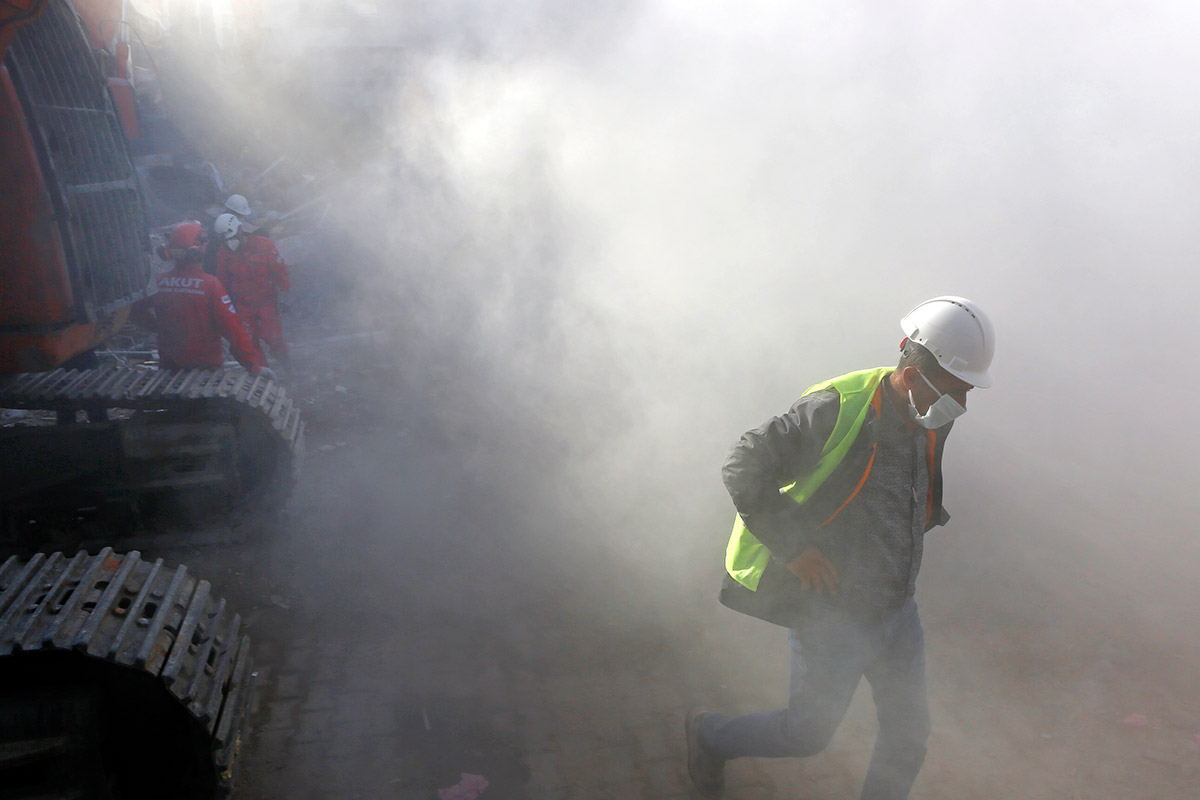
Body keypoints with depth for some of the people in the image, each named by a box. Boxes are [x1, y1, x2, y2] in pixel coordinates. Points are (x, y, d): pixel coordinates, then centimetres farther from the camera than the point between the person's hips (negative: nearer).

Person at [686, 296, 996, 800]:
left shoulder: (932, 424, 1)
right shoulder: (837, 409, -23)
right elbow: (742, 468, -21)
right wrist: (792, 547, -21)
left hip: (897, 609, 7)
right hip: (834, 613, -7)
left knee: (908, 736, 13)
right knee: (808, 734, 6)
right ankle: (709, 734, 32)